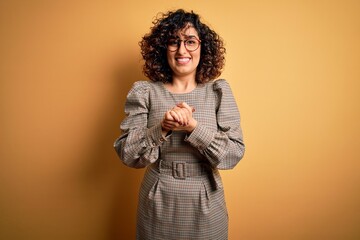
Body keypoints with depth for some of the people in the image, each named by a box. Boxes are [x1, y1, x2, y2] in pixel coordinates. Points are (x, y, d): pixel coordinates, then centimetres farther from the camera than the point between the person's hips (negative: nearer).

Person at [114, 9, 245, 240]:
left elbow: (235, 154, -12)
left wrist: (193, 126, -25)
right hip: (158, 203, 0)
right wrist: (162, 128, -26)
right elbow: (127, 154, -10)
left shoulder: (219, 91, -5)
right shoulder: (144, 92, -6)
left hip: (207, 203, 1)